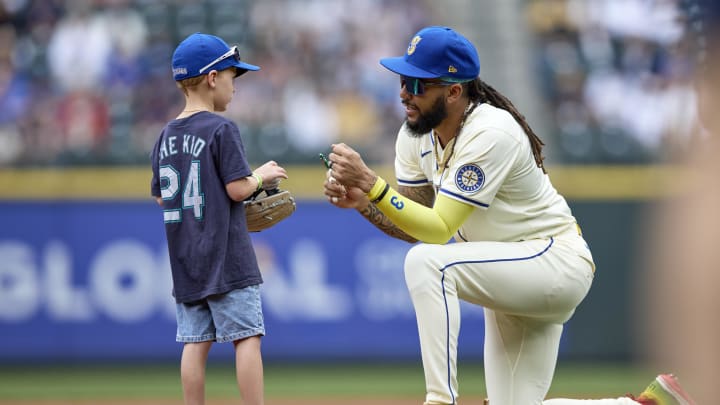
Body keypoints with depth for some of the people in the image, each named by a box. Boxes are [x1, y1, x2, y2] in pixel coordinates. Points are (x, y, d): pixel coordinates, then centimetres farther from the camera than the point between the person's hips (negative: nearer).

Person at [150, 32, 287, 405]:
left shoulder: (166, 136, 10)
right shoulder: (222, 129, -10)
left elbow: (161, 196, 15)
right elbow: (238, 188, -14)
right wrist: (262, 175, 4)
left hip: (185, 261, 7)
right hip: (226, 258, -7)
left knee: (196, 341, 6)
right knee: (246, 336, -4)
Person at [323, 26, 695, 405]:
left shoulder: (490, 133, -26)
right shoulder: (415, 135, -1)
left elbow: (438, 231, -30)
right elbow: (413, 227, 2)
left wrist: (371, 182, -37)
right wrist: (362, 202, -16)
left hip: (556, 261, -9)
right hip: (510, 281, 9)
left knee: (427, 262, -31)